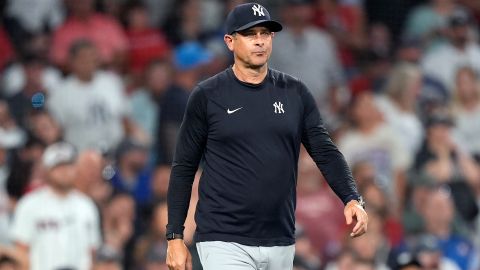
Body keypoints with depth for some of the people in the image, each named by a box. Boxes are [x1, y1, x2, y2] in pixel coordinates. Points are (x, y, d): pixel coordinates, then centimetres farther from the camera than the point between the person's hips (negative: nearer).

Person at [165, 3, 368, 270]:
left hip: (281, 245, 4)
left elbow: (325, 152, 5)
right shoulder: (207, 96, -1)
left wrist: (352, 199, -13)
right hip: (224, 244, -4)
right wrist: (175, 237, -2)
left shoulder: (295, 93, 7)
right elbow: (184, 168, 2)